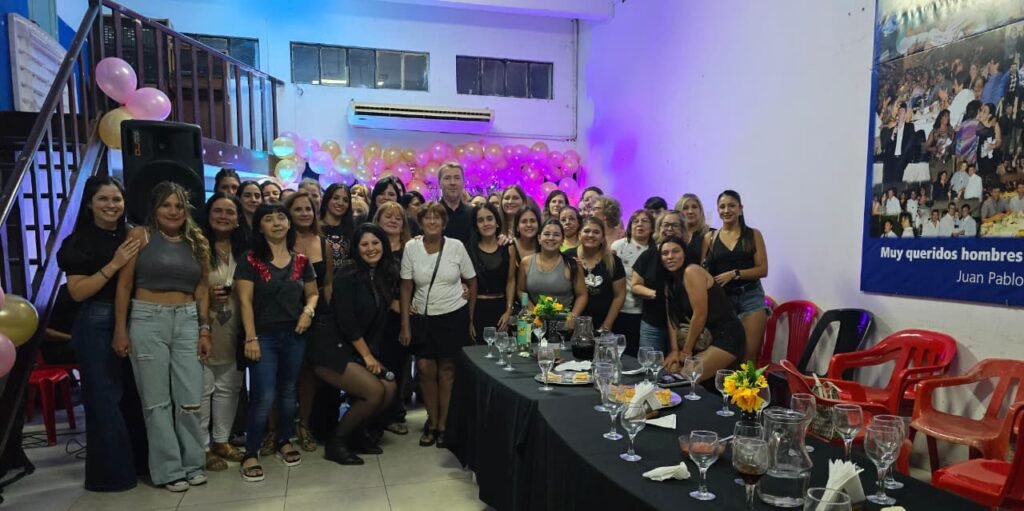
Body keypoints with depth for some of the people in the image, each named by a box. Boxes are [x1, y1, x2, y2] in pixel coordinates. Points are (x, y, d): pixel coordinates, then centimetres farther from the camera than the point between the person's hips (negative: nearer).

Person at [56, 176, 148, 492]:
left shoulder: (131, 237, 9)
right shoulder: (79, 242, -3)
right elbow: (77, 292, -12)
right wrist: (113, 265, -19)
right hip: (96, 326, -4)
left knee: (134, 395, 10)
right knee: (105, 398, 1)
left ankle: (138, 461, 25)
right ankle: (111, 471, 15)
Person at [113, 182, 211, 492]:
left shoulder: (197, 242, 10)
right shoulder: (140, 236, 0)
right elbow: (124, 285, -2)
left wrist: (204, 331, 6)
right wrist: (120, 329, -7)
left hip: (187, 322, 3)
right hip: (148, 321, -3)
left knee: (190, 399, 2)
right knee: (157, 400, 4)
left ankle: (192, 463, 18)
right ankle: (168, 469, 14)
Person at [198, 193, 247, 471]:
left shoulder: (243, 249, 11)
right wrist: (206, 296, -18)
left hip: (234, 328, 5)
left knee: (228, 386, 12)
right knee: (203, 388, -1)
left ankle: (221, 440, 26)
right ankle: (202, 447, 12)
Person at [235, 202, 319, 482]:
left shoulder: (301, 261, 5)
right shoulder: (251, 260, -6)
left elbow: (313, 293, 13)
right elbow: (245, 301, -10)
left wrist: (309, 310, -9)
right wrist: (251, 338, -16)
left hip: (294, 336, 4)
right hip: (264, 336, -4)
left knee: (288, 391, 14)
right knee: (264, 397, -7)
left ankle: (284, 441, 32)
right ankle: (251, 453, 8)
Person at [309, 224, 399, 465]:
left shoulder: (386, 276, 6)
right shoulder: (348, 277, -14)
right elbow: (346, 322, -16)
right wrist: (366, 355, -11)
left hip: (359, 350, 7)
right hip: (331, 349, -7)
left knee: (390, 389, -9)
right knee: (375, 391, -19)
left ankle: (357, 433, 15)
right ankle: (336, 441, 1)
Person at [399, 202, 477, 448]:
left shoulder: (456, 246, -5)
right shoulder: (411, 247, -3)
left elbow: (472, 282, 4)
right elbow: (406, 288, 1)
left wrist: (470, 319, 5)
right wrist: (405, 325, -2)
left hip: (454, 317, -1)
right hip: (423, 318, 1)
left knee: (447, 370, 3)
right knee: (425, 369, -2)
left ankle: (443, 425, 17)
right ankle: (432, 422, 19)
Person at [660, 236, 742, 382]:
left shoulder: (692, 272, -17)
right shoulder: (670, 281, 9)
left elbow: (700, 314, -20)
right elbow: (672, 317, 4)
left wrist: (686, 351, -11)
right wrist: (674, 350, -7)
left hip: (726, 337, -8)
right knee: (669, 370, 0)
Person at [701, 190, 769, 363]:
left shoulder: (753, 235, 4)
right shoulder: (709, 238, 6)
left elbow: (762, 269, -2)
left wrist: (734, 274, -13)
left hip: (750, 297, -1)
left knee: (749, 354, -5)